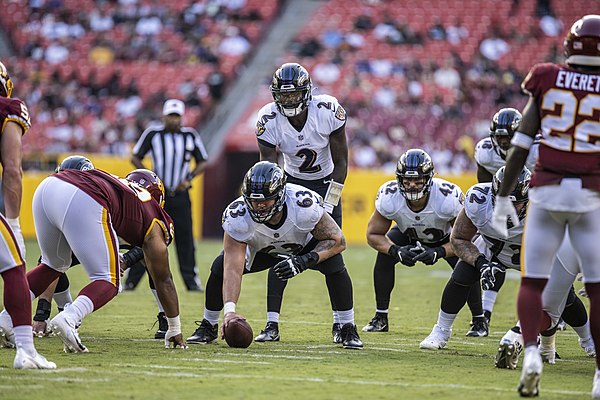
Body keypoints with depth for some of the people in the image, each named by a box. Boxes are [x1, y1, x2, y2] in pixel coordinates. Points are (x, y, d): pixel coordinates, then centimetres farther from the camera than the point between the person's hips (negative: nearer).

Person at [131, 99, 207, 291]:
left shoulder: (190, 136, 4)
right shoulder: (152, 134, -3)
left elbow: (202, 162, 12)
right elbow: (135, 158, 4)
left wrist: (189, 178, -4)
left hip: (180, 194, 2)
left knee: (185, 236, -1)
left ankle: (191, 279, 6)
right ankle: (131, 280, 2)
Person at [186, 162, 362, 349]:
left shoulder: (305, 206, -40)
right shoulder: (238, 217, -37)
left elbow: (337, 241, -28)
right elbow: (233, 269, -39)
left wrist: (304, 261, -43)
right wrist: (229, 311, -52)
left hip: (305, 246, -1)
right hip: (260, 250, 1)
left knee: (334, 263, -29)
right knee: (220, 267, -20)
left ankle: (348, 330, -10)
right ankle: (208, 326, 5)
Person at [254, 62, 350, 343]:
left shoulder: (328, 112, -24)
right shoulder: (269, 120, -22)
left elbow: (340, 163, -13)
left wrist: (328, 206, -17)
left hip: (326, 184, -1)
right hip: (292, 182, 1)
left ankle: (341, 324, 5)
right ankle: (272, 325, -7)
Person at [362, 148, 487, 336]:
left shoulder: (448, 197, -40)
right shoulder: (389, 197, -34)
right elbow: (373, 234, -20)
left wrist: (439, 252, -45)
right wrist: (396, 251, -39)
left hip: (446, 238, -2)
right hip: (408, 235, 2)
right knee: (385, 255, -23)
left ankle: (479, 321, -4)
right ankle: (381, 318, -9)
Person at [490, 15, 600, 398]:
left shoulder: (547, 82, 2)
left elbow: (520, 146, 1)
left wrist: (503, 198, 7)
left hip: (547, 192, 1)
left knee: (533, 282, 8)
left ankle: (531, 352, -15)